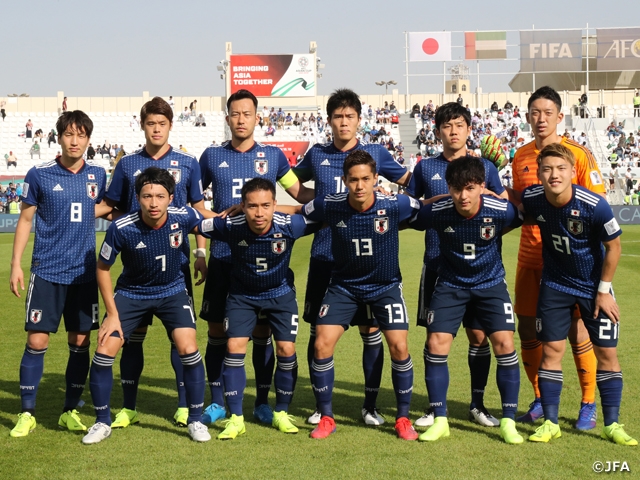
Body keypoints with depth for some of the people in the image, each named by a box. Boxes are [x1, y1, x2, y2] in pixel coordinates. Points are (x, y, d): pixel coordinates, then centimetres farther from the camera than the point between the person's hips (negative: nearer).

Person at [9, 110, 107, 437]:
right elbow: (25, 219, 2)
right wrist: (16, 264, -2)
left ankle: (70, 411, 18)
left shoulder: (97, 176, 4)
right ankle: (27, 413, 8)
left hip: (84, 273, 3)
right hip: (47, 272, -3)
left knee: (80, 342, 5)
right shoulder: (39, 175, -4)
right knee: (37, 341, -4)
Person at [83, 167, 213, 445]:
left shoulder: (183, 217, -22)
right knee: (104, 351, -10)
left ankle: (195, 419, 4)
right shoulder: (121, 228, -25)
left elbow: (206, 223, 4)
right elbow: (103, 268, -10)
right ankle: (102, 423, 11)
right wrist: (112, 314, -11)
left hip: (173, 291, 0)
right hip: (131, 293, 0)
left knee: (188, 349, -16)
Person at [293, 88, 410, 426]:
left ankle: (370, 405, 14)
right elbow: (294, 182, 24)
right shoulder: (317, 155, 7)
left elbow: (409, 182, 13)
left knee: (370, 331, 1)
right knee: (319, 332, 3)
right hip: (324, 257, 1)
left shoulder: (375, 153, 4)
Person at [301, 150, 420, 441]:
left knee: (399, 347, -11)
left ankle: (403, 418, 9)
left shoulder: (395, 206, -21)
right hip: (344, 286, 1)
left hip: (385, 286, -1)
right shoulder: (329, 206, -19)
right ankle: (326, 417, 8)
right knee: (322, 345, -10)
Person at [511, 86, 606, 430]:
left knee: (576, 331, -2)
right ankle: (540, 400, 24)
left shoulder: (579, 155, -5)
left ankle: (588, 405, 13)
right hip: (530, 256, 5)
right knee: (527, 328, 6)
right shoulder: (521, 157, 9)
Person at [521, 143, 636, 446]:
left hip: (594, 286, -2)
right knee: (552, 349, -1)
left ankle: (611, 425, 13)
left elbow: (613, 246, -13)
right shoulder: (532, 199, -18)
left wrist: (604, 290, -9)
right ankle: (550, 423, 10)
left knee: (606, 352, 1)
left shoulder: (595, 206, -28)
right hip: (555, 284, 2)